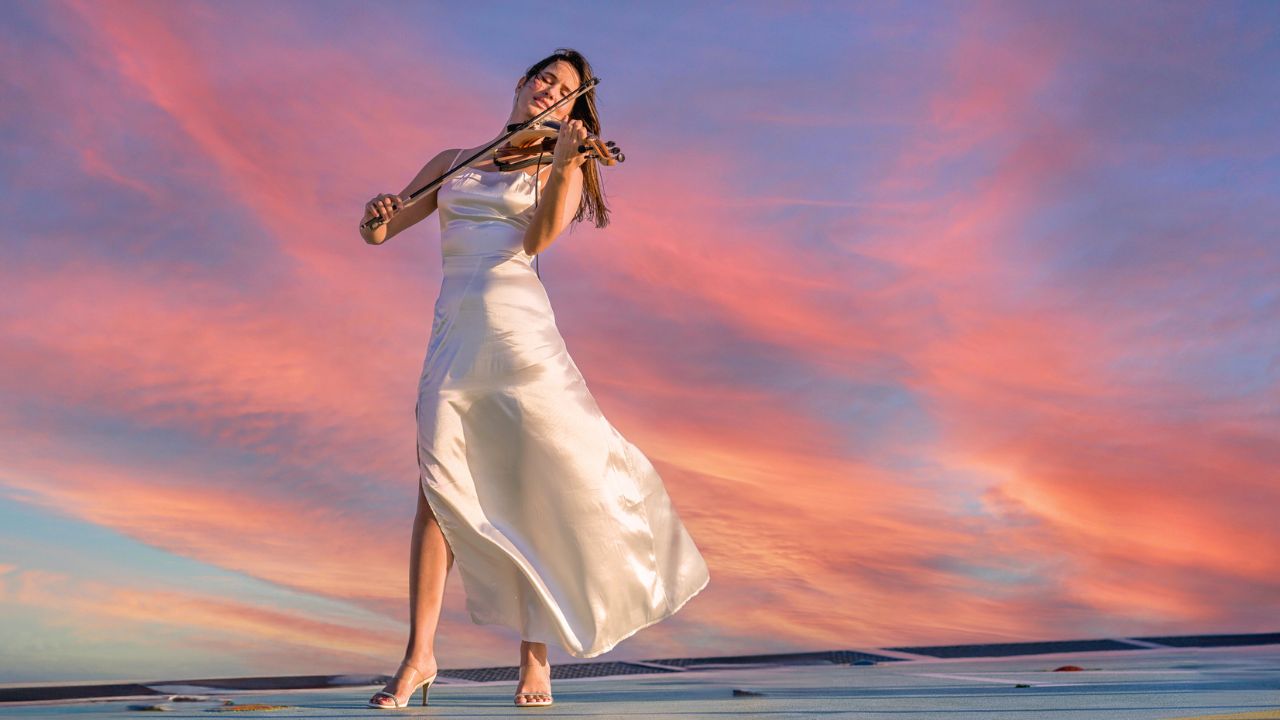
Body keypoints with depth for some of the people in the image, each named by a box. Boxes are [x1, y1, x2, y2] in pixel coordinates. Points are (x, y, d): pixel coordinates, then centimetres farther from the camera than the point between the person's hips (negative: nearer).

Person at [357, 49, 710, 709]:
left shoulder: (556, 167, 13)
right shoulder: (452, 162, 21)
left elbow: (537, 238, -8)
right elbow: (377, 235, 17)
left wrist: (564, 162, -20)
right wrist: (376, 215, -6)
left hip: (520, 327, -2)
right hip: (454, 331, 2)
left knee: (537, 485, -4)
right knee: (438, 487, -10)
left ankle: (534, 657, 7)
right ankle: (419, 657, -2)